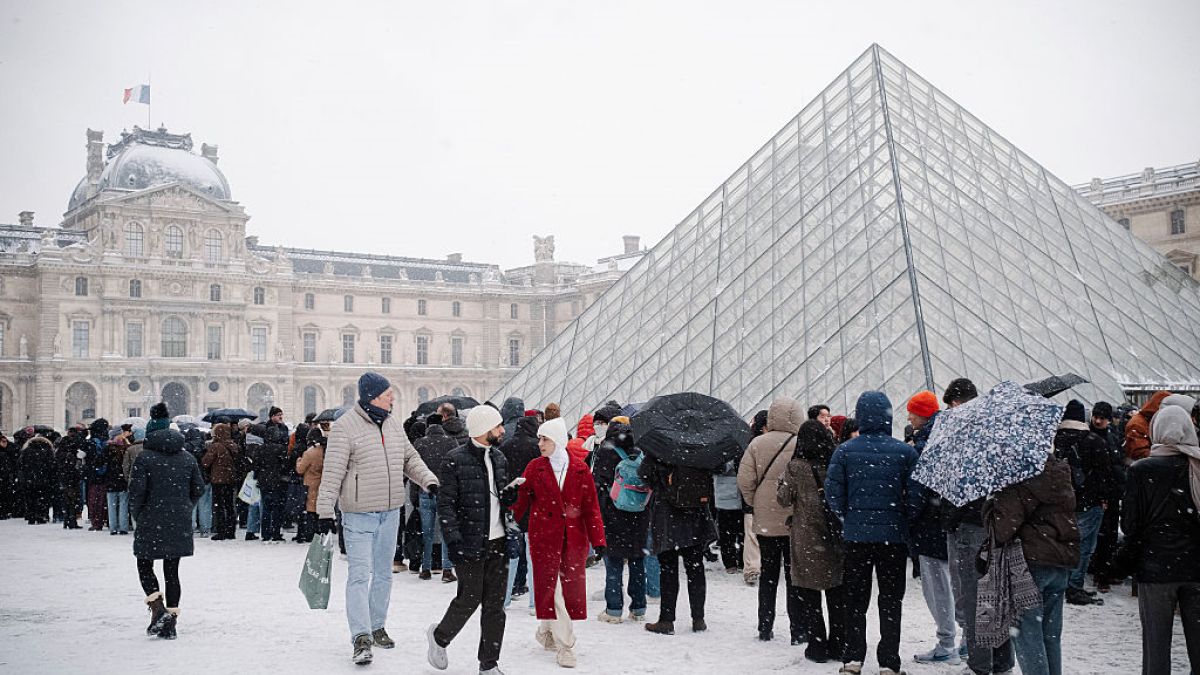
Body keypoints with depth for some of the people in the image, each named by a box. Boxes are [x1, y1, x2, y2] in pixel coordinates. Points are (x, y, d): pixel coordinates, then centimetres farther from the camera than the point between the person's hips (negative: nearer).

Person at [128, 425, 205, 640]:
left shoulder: (144, 458, -6)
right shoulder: (188, 459, 7)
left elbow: (136, 489, -11)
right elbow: (198, 487, 9)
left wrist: (136, 513, 5)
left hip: (152, 521, -4)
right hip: (180, 523, 4)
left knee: (144, 565, 12)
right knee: (172, 570, 10)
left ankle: (158, 608, -7)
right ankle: (171, 622, 9)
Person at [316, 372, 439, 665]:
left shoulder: (393, 423, 8)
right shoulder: (344, 427, -13)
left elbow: (409, 458, 16)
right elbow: (332, 473, -14)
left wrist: (429, 480, 0)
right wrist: (325, 512, -17)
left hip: (390, 513, 7)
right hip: (359, 514, -7)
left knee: (383, 573, 16)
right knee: (360, 575, -10)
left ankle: (377, 626, 30)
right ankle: (361, 638, -10)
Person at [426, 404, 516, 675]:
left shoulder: (498, 457, 12)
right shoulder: (457, 460, -9)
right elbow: (445, 503, -9)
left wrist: (510, 494, -2)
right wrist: (453, 540, -16)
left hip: (497, 542, 6)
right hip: (470, 544, -6)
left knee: (495, 605, 7)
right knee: (469, 599, 0)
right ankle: (440, 637, 29)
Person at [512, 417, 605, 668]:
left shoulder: (580, 469, 1)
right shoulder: (535, 468, 1)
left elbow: (591, 507, 2)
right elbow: (521, 501, 1)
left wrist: (597, 540, -2)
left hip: (574, 538, 1)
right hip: (543, 537, -1)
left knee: (571, 588, 7)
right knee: (550, 587, -3)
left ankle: (547, 631, 30)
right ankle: (565, 645, 5)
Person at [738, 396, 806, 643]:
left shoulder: (757, 444, -3)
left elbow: (744, 480, -4)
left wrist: (755, 503, 10)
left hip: (765, 522, 3)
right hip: (795, 522, -3)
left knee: (768, 575, 14)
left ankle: (765, 628, 18)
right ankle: (798, 630, 8)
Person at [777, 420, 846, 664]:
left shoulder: (796, 467, -10)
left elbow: (784, 499, -2)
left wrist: (782, 484, 15)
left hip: (807, 539, -3)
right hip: (836, 537, 3)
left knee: (810, 597, 6)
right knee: (837, 595, 13)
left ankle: (817, 647, 7)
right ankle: (838, 645, 18)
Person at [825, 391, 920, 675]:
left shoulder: (845, 450, -4)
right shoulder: (904, 451, -7)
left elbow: (833, 491, -4)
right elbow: (914, 494, -8)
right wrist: (905, 519, 8)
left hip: (856, 535, 1)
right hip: (893, 535, -1)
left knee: (855, 599, 12)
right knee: (891, 599, 9)